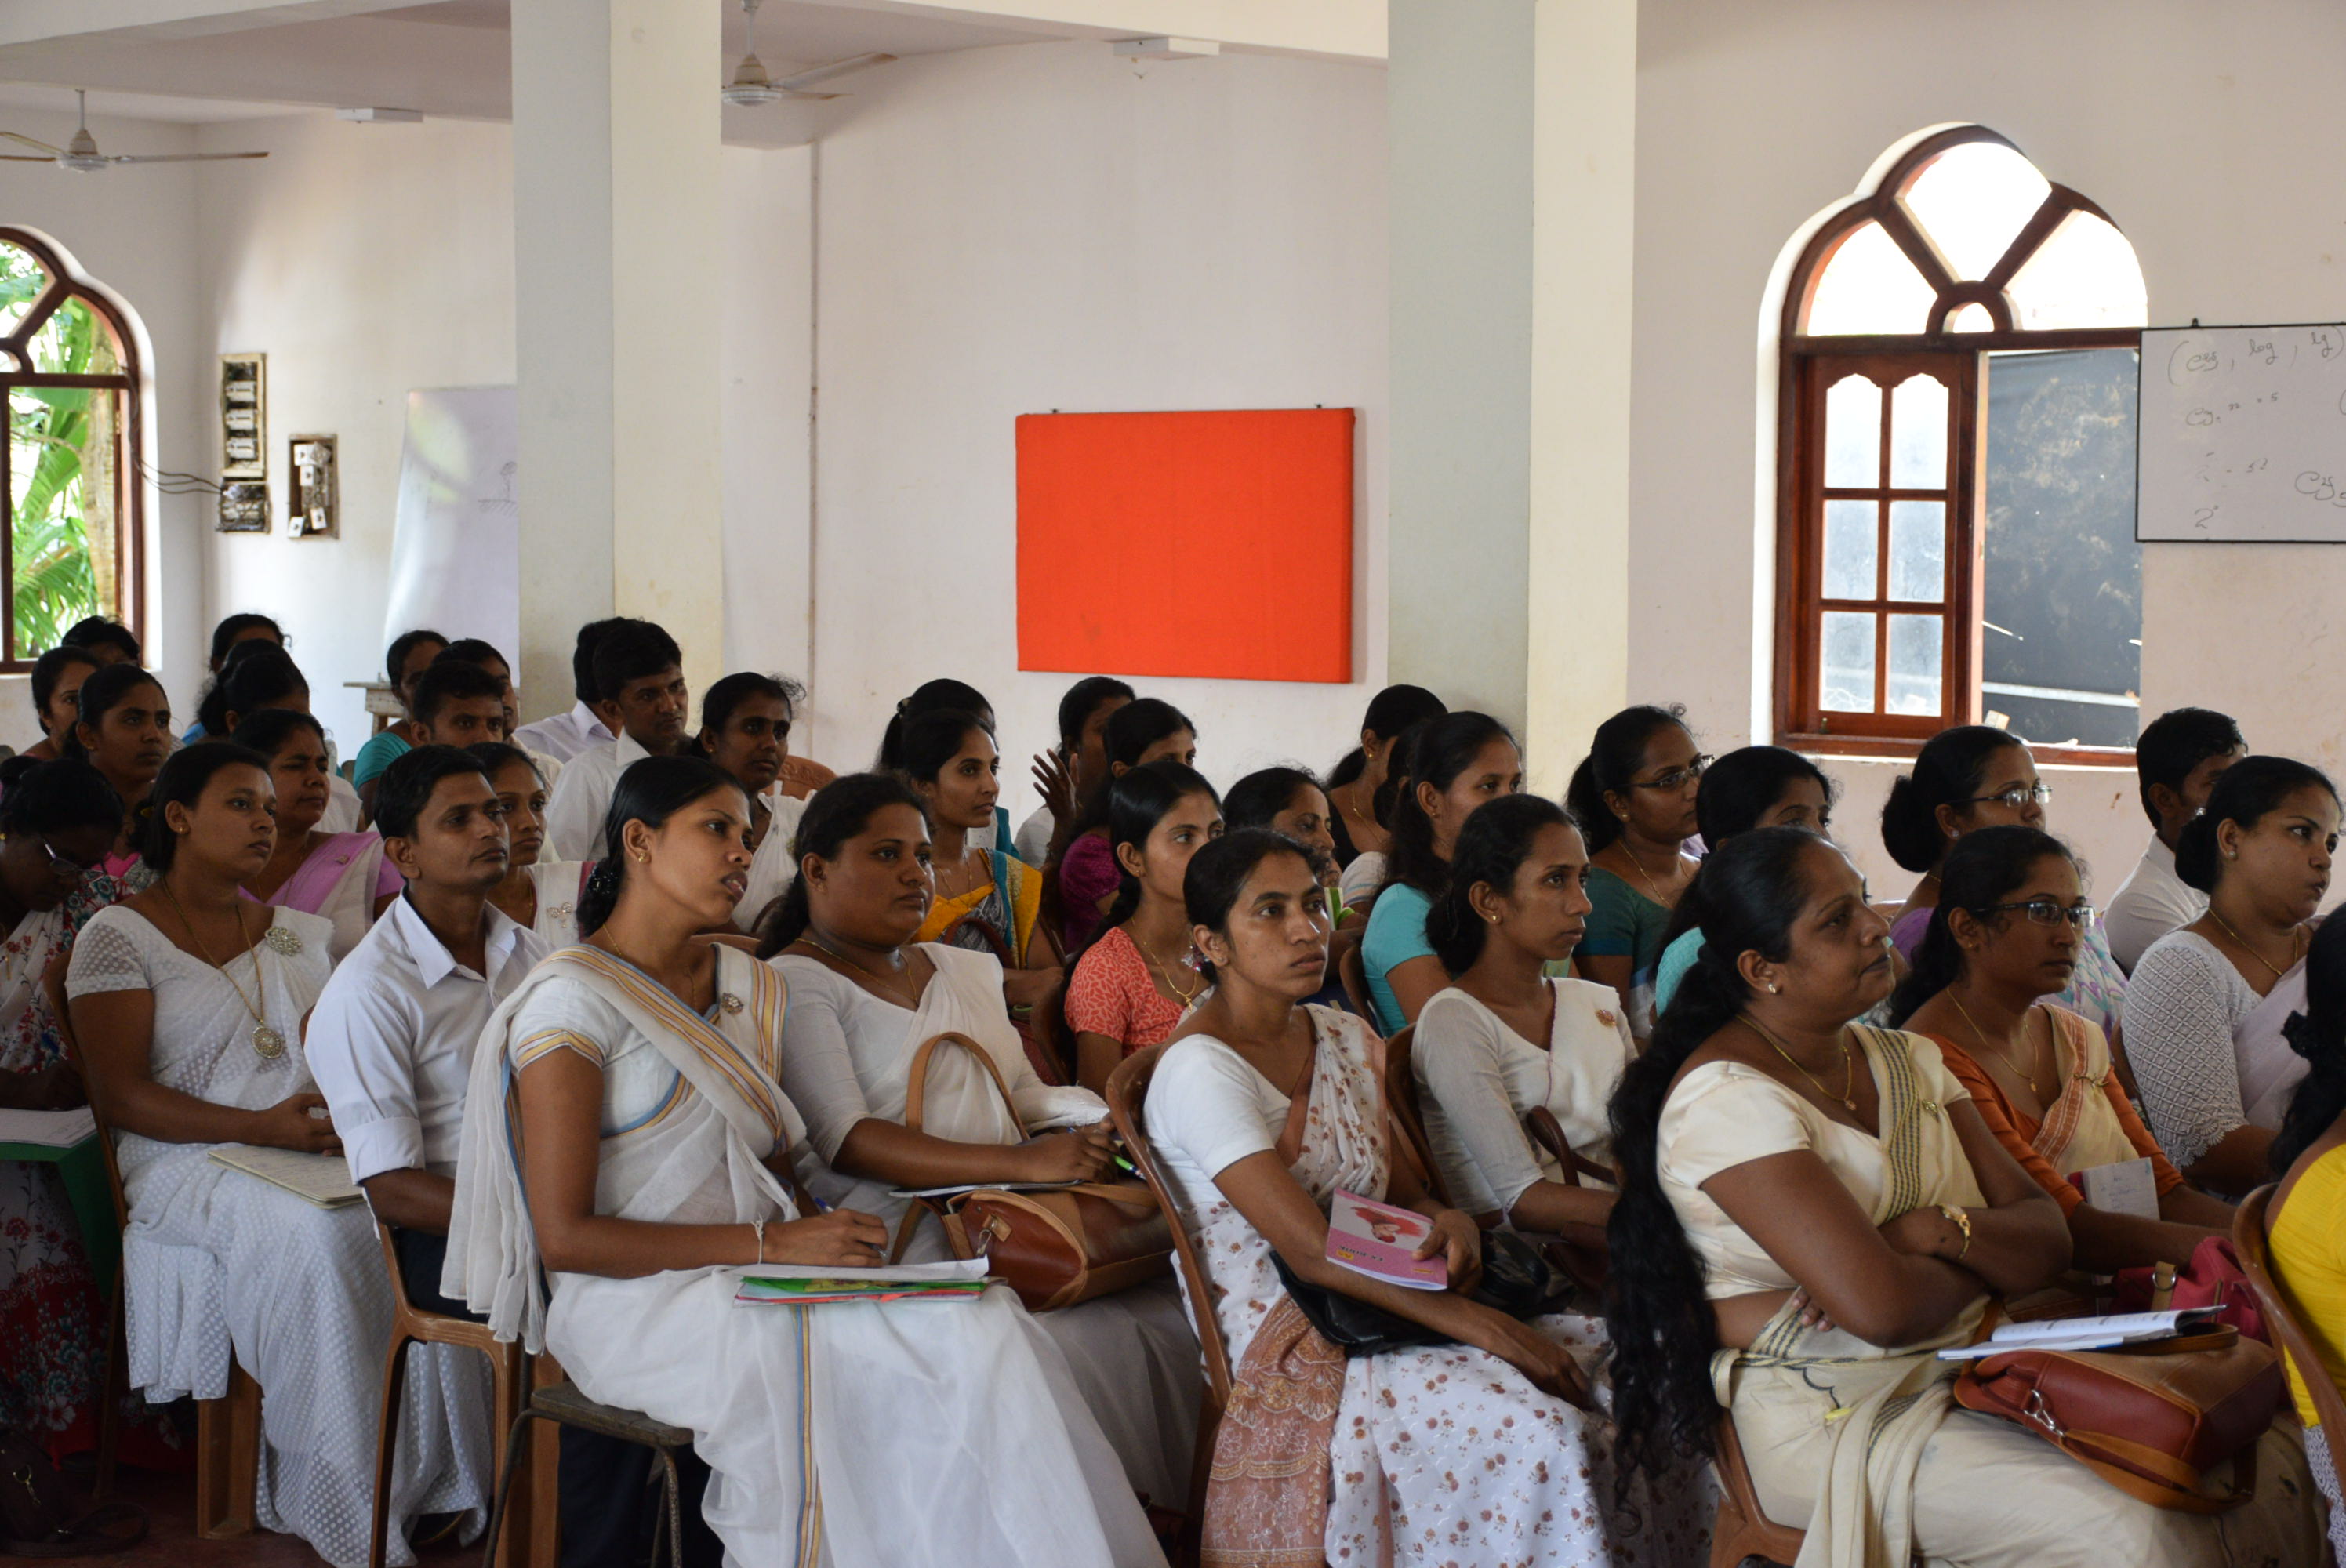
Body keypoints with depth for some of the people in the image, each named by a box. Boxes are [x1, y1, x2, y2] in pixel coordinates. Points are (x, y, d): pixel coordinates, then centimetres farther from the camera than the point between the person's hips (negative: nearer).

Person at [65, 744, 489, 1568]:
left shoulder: (297, 934, 19)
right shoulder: (120, 936, 0)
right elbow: (124, 1098, -8)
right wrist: (258, 1127, -19)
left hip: (312, 1151, 5)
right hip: (187, 1163, -5)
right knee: (319, 1235, -35)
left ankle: (431, 1479, -20)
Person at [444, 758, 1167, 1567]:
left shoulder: (748, 985, 18)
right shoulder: (574, 999, -6)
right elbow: (564, 1236, -12)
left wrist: (827, 1235, -6)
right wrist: (772, 1244, -17)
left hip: (753, 1282, 7)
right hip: (636, 1302, -7)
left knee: (990, 1320, -24)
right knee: (961, 1342, -28)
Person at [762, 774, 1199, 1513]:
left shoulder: (966, 970, 24)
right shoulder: (796, 984, 1)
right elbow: (847, 1141, -11)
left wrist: (1080, 1138, 0)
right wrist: (1021, 1165, -21)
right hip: (901, 1231, -7)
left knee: (1168, 1321, -19)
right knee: (1078, 1345, -31)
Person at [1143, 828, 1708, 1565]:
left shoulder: (1347, 1040, 13)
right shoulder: (1201, 1070, -12)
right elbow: (1311, 1251, -19)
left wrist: (1449, 1223, -8)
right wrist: (1476, 1324, -25)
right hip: (1293, 1346, -8)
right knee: (1546, 1430, -28)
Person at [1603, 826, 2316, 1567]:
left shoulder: (1907, 1060, 13)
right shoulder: (1727, 1096, -13)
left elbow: (2047, 1235, 7)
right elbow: (1882, 1306, -22)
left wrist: (1941, 1231, -14)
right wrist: (1981, 1260, -1)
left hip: (1972, 1380, 7)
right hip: (1838, 1417, -7)